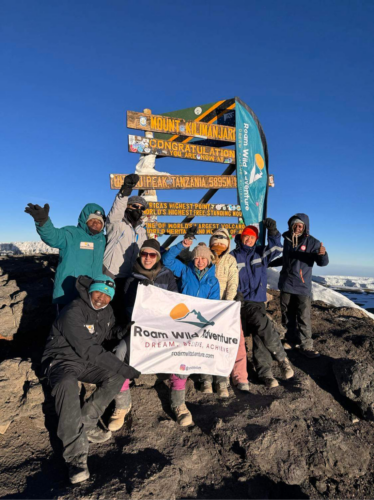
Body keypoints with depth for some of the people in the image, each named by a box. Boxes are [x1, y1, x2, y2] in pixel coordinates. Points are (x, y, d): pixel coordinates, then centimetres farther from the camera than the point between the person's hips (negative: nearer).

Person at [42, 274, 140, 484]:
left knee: (116, 376, -15)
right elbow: (90, 351, -30)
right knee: (67, 386, -37)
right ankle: (77, 457, -32)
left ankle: (85, 424, -3)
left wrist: (122, 332, -10)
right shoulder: (73, 313, -27)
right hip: (62, 361, -7)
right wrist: (126, 369, -29)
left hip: (87, 362, 7)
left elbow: (109, 331, 17)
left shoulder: (106, 311, -3)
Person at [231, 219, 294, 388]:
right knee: (265, 329, -16)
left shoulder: (261, 253, 12)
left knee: (260, 335, -2)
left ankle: (264, 372, 11)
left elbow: (276, 248, -4)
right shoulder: (233, 257, 5)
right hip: (242, 303, -2)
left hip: (257, 302, 3)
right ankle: (282, 358, 1)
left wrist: (273, 231, -19)